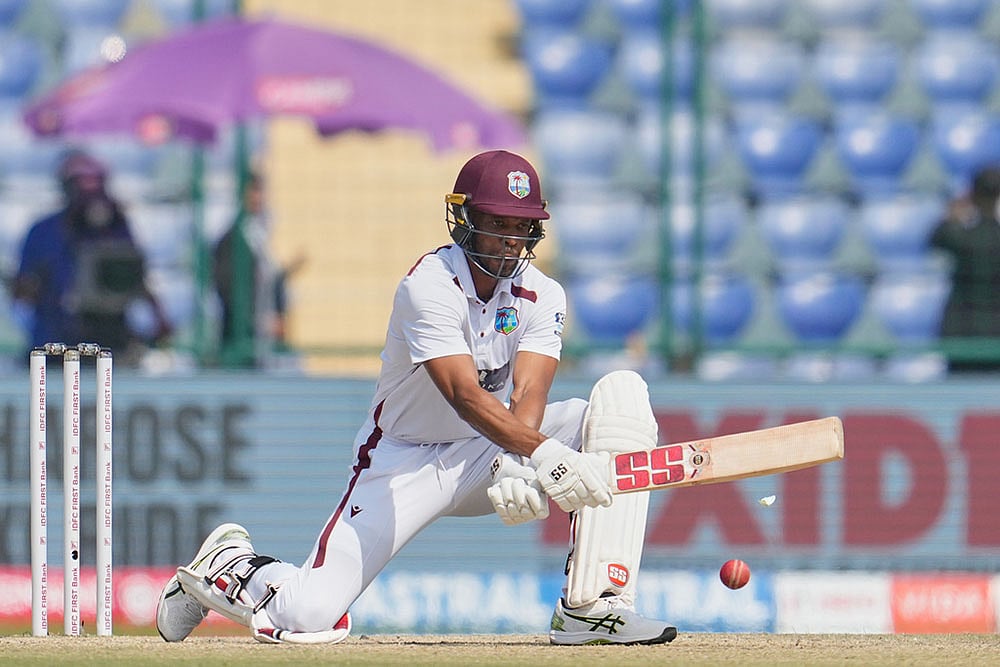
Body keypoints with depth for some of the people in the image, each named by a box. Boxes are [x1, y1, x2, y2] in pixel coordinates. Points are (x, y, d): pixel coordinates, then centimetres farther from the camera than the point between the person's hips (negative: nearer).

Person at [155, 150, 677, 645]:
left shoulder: (541, 296, -6)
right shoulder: (428, 285, -22)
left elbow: (527, 397, -21)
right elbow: (464, 394, -36)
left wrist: (516, 465, -43)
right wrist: (543, 453, -50)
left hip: (485, 455, 5)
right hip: (405, 458, -5)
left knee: (623, 396, -18)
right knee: (310, 616, -21)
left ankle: (591, 606, -24)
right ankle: (228, 564, 18)